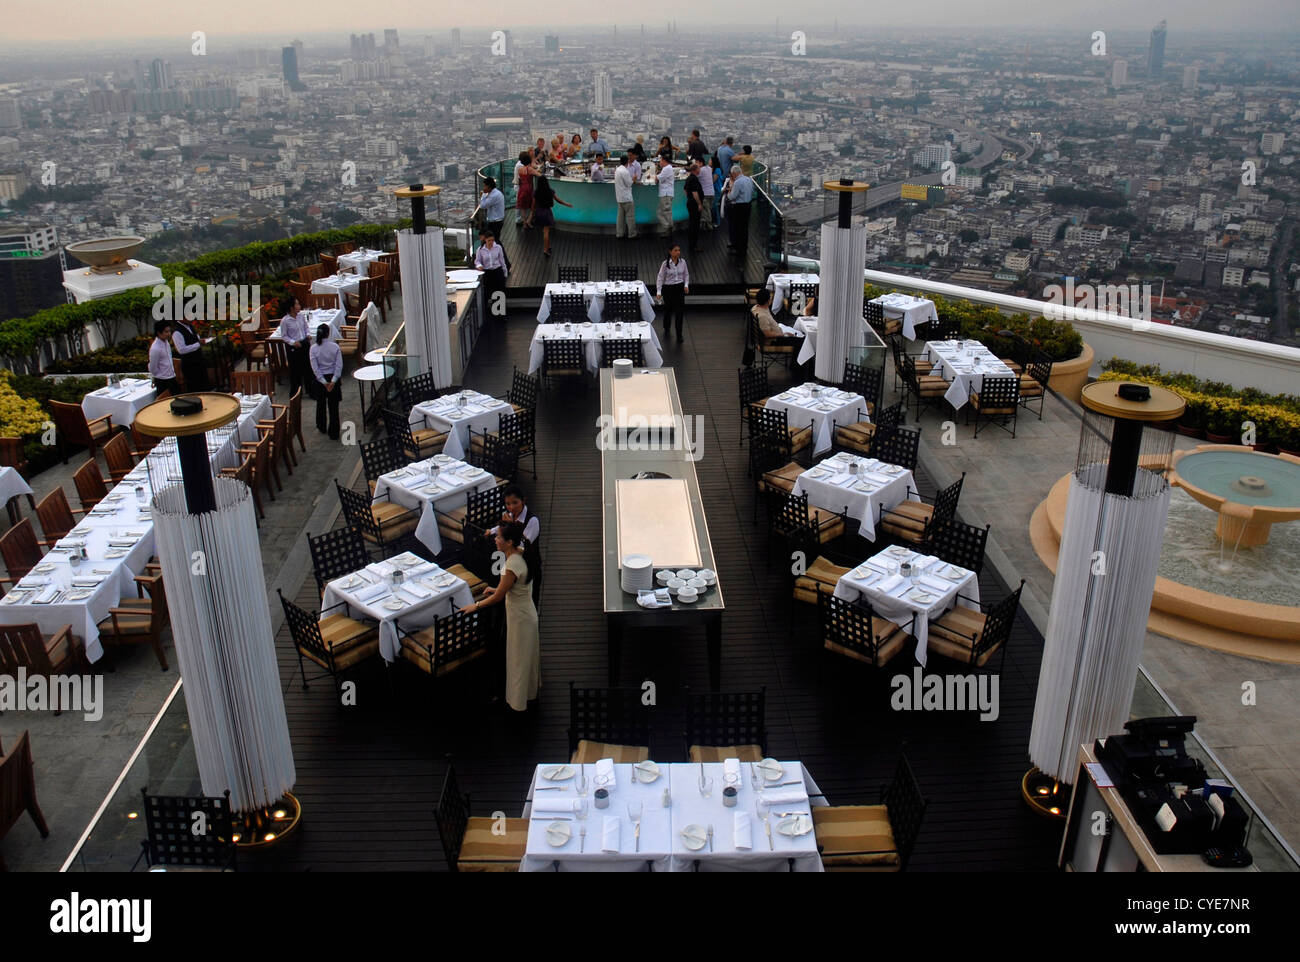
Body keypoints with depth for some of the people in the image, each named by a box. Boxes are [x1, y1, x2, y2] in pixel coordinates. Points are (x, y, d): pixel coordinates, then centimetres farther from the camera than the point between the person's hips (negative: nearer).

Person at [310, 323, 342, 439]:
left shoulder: (314, 348, -10)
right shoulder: (335, 346, -10)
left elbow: (315, 368, -12)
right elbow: (339, 365, -13)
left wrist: (324, 382, -10)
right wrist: (333, 381, -12)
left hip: (321, 378, 1)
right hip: (333, 377, 0)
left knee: (321, 403, 21)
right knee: (333, 406, 6)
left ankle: (322, 427, 37)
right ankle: (333, 433, 7)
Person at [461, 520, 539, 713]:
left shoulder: (513, 565, -32)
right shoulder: (521, 553, -4)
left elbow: (497, 597, -22)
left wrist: (475, 606, -9)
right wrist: (499, 589, 12)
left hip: (519, 617, -9)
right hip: (527, 612, 9)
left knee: (518, 659, 9)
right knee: (527, 656, 25)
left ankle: (518, 701, 26)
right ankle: (530, 692, 43)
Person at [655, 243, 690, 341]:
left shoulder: (682, 262, -3)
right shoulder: (665, 264, -12)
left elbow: (686, 274, 9)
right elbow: (660, 278, -9)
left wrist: (686, 285, -7)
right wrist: (658, 291, -15)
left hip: (680, 289, 2)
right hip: (668, 289, -2)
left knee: (680, 311, -2)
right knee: (668, 310, 12)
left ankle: (679, 335, 6)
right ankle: (666, 330, 39)